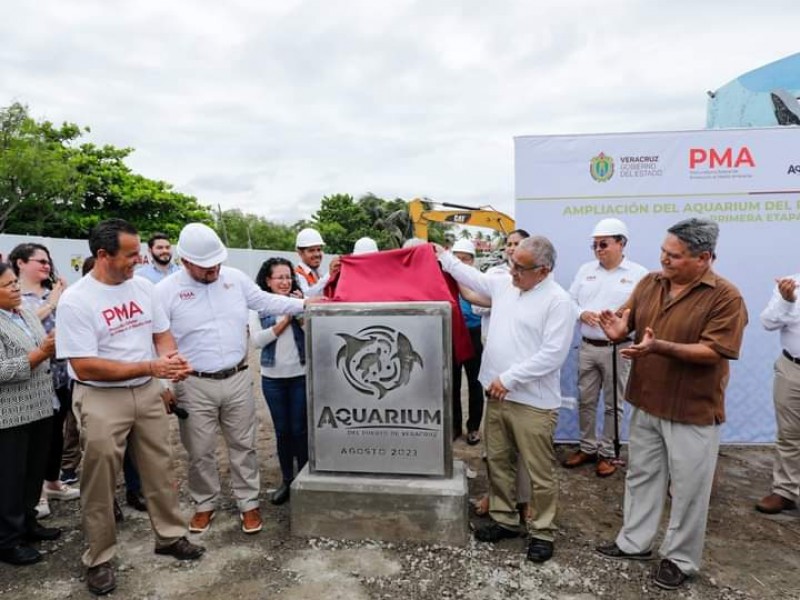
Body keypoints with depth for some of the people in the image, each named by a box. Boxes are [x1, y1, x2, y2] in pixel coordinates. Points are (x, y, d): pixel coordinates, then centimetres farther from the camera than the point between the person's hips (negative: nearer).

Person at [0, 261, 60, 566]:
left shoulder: (28, 313, 10)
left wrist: (54, 346, 3)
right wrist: (40, 353, -24)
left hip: (40, 409, 7)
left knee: (35, 472, 17)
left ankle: (28, 523, 33)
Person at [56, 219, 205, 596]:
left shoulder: (143, 287, 1)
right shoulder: (75, 300, -16)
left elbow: (162, 334, 10)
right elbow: (85, 367, -20)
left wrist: (170, 357, -14)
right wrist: (151, 367, -23)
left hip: (147, 393, 5)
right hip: (101, 400, -5)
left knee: (160, 469, 14)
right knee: (100, 481, 7)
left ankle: (170, 536, 32)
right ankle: (99, 559, 25)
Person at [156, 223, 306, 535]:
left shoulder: (235, 278, 1)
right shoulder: (166, 291, -9)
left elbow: (266, 301, 11)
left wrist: (305, 304, 4)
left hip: (237, 379, 2)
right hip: (195, 386, -2)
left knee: (243, 446, 12)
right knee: (200, 452, 11)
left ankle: (249, 503, 28)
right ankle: (205, 504, 33)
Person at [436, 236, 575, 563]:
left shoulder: (558, 301, -15)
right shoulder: (503, 284, 6)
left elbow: (553, 354, -20)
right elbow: (472, 277, 25)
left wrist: (509, 378, -19)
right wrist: (444, 256, 25)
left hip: (533, 402, -7)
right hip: (498, 395, 7)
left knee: (540, 472, 6)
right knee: (498, 462, 18)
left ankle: (542, 531, 24)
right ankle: (504, 519, 35)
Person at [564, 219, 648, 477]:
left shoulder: (638, 274, -5)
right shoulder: (586, 270, 8)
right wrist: (581, 314, -11)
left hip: (618, 349, -4)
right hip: (587, 347, 4)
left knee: (613, 404, 8)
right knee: (586, 401, 12)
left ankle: (607, 453, 22)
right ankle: (587, 447, 28)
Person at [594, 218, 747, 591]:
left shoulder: (725, 297, -17)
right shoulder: (649, 283, 1)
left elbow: (713, 352, -22)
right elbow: (627, 320, 3)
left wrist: (659, 347, -33)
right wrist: (618, 329, -22)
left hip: (693, 410, -5)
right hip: (646, 403, 6)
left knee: (688, 489, 11)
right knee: (641, 475, 19)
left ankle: (680, 559, 30)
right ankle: (634, 542, 37)